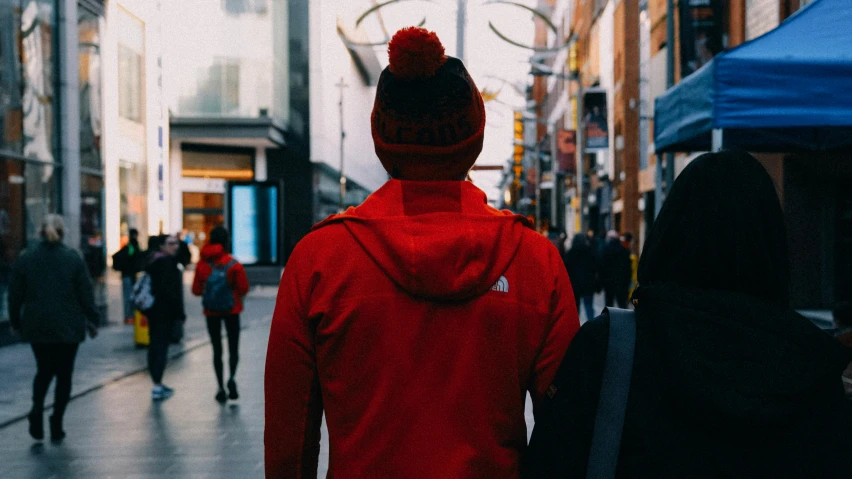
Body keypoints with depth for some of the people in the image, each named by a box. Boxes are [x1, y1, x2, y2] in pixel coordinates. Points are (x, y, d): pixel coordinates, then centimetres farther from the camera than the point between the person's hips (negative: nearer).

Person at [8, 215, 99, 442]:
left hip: (37, 327, 2)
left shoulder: (25, 258, -1)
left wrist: (15, 321, 16)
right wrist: (92, 320, 6)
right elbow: (86, 293, -4)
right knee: (64, 373, 8)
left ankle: (37, 409, -6)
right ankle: (57, 424, 6)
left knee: (44, 370, 18)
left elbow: (15, 294, 4)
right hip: (68, 327, -2)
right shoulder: (73, 258, -6)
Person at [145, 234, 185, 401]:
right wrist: (179, 312, -16)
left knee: (155, 345, 14)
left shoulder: (153, 260, 13)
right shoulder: (168, 262, -15)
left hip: (153, 310, 9)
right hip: (165, 311, -9)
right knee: (161, 345, -8)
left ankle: (157, 383, 24)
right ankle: (157, 387, -9)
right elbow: (170, 289, -21)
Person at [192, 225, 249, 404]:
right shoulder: (233, 264, -12)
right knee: (233, 347, 8)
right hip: (232, 311, -1)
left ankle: (221, 388, 10)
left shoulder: (202, 264, -7)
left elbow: (196, 290, -3)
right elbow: (244, 289, -10)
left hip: (211, 312, 2)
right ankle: (231, 377, -18)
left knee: (217, 350, 12)